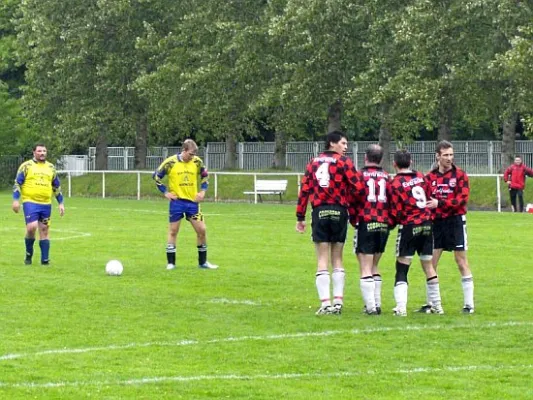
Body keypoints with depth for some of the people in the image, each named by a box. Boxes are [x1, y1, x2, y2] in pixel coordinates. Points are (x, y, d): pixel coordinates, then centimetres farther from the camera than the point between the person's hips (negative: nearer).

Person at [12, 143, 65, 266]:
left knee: (44, 230, 3)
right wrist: (16, 200, -8)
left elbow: (57, 187, 21)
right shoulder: (26, 166, 2)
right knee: (31, 227, -18)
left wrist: (61, 203, 16)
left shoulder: (51, 167, 14)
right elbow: (17, 183, 1)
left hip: (46, 204, 4)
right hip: (30, 202, -4)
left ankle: (45, 259, 7)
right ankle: (28, 254, 3)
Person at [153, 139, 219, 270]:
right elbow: (156, 176, -1)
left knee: (201, 230, 0)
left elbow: (204, 176, 18)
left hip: (193, 201, 3)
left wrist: (202, 191, 6)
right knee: (173, 231, 2)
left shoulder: (197, 162, 0)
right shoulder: (171, 162, -10)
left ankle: (203, 262, 13)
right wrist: (165, 192, -5)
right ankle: (170, 262, 9)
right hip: (177, 201, -3)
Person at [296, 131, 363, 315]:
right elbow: (357, 187, -11)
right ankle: (337, 302, 6)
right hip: (339, 212, -2)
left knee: (322, 260, 2)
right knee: (337, 259, 9)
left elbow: (304, 189, 6)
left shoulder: (314, 162, 10)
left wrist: (300, 217, 9)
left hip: (319, 212, 2)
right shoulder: (343, 162, -1)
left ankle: (325, 304, -5)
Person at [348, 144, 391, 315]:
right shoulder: (387, 177, 8)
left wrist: (354, 220, 6)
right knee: (374, 266, 17)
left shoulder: (360, 175, -4)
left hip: (366, 224, -5)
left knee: (365, 268, -3)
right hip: (384, 226, 5)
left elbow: (353, 200, -8)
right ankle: (377, 304, 16)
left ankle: (370, 306, -11)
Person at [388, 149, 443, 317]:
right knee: (428, 265, 16)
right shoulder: (421, 177, 5)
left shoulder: (395, 183, -11)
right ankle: (437, 306, 19)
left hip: (409, 226, -5)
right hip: (426, 224, 5)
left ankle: (401, 307, -12)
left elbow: (396, 212, -12)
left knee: (401, 269, 0)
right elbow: (428, 197, 12)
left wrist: (391, 223, 7)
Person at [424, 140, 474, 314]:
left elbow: (462, 198, -13)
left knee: (461, 262, -1)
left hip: (455, 221, -3)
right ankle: (430, 303, 14)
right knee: (431, 263, 5)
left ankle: (469, 303, 3)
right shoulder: (430, 177, 5)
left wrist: (440, 203, -20)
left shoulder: (460, 175, -4)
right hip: (436, 221, 3)